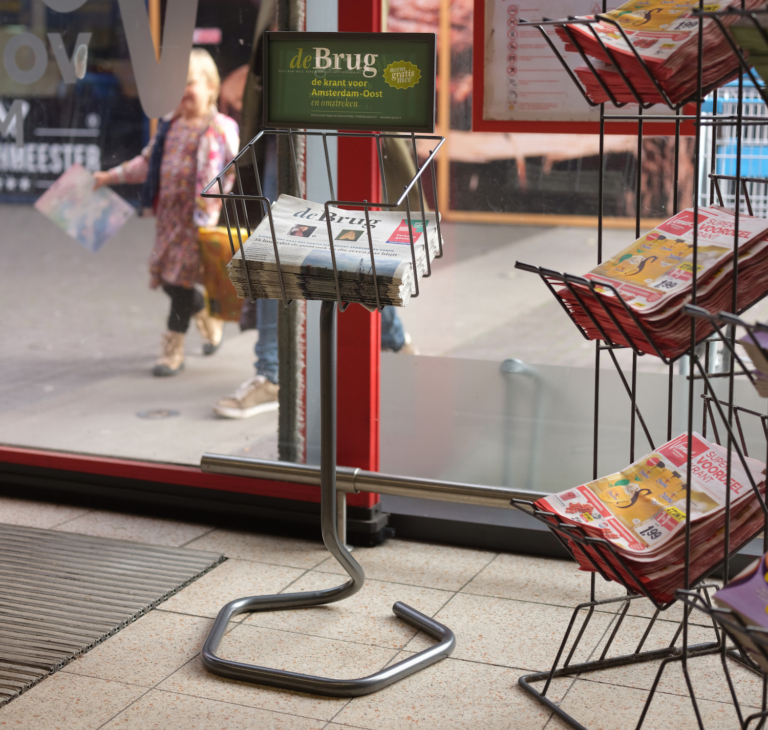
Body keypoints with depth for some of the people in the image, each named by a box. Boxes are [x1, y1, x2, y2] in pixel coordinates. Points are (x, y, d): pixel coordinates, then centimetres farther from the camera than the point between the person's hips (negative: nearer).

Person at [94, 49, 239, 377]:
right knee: (168, 279, 10)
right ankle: (209, 317, 37)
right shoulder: (170, 126, 11)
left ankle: (173, 349, 7)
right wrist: (111, 176, 22)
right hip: (170, 215, 6)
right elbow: (148, 162, 22)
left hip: (200, 218, -6)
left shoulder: (220, 129, -9)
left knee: (181, 279, -4)